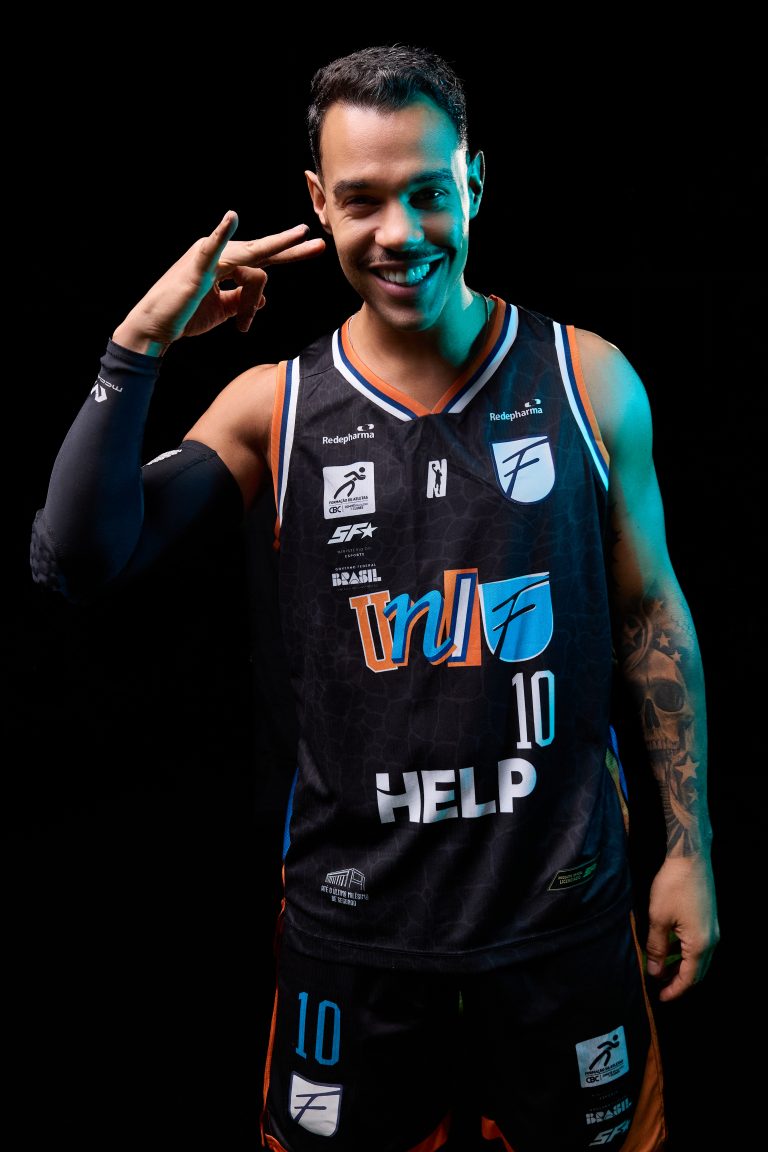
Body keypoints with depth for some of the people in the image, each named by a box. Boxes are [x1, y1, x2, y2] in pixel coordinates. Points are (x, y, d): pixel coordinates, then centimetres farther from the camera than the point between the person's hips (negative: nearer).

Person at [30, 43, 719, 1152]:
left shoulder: (589, 381, -4)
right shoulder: (276, 406, -4)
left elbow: (652, 617, 3)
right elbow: (77, 564, -11)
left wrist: (690, 848, 3)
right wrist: (138, 348, -18)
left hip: (564, 906, 1)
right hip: (354, 922, 0)